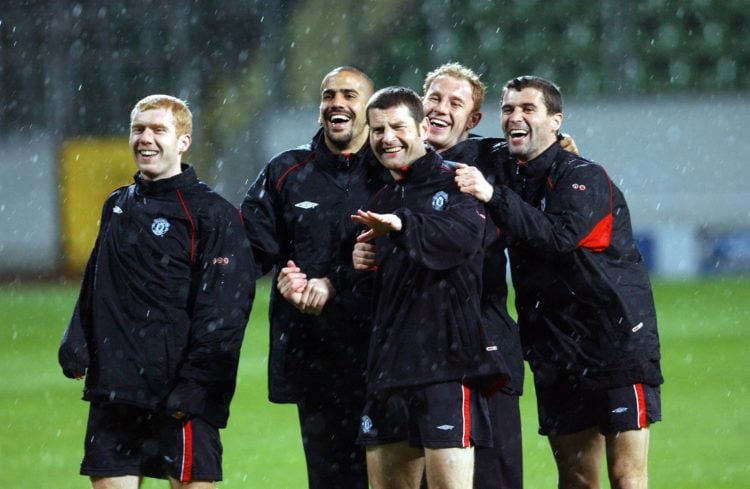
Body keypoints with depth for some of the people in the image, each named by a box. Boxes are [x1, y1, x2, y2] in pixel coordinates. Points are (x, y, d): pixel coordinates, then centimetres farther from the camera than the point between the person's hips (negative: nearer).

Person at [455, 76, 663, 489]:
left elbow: (560, 236, -29)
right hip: (556, 355, 6)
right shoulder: (506, 176, 9)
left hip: (618, 342, -6)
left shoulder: (584, 177, -11)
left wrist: (494, 197, -38)